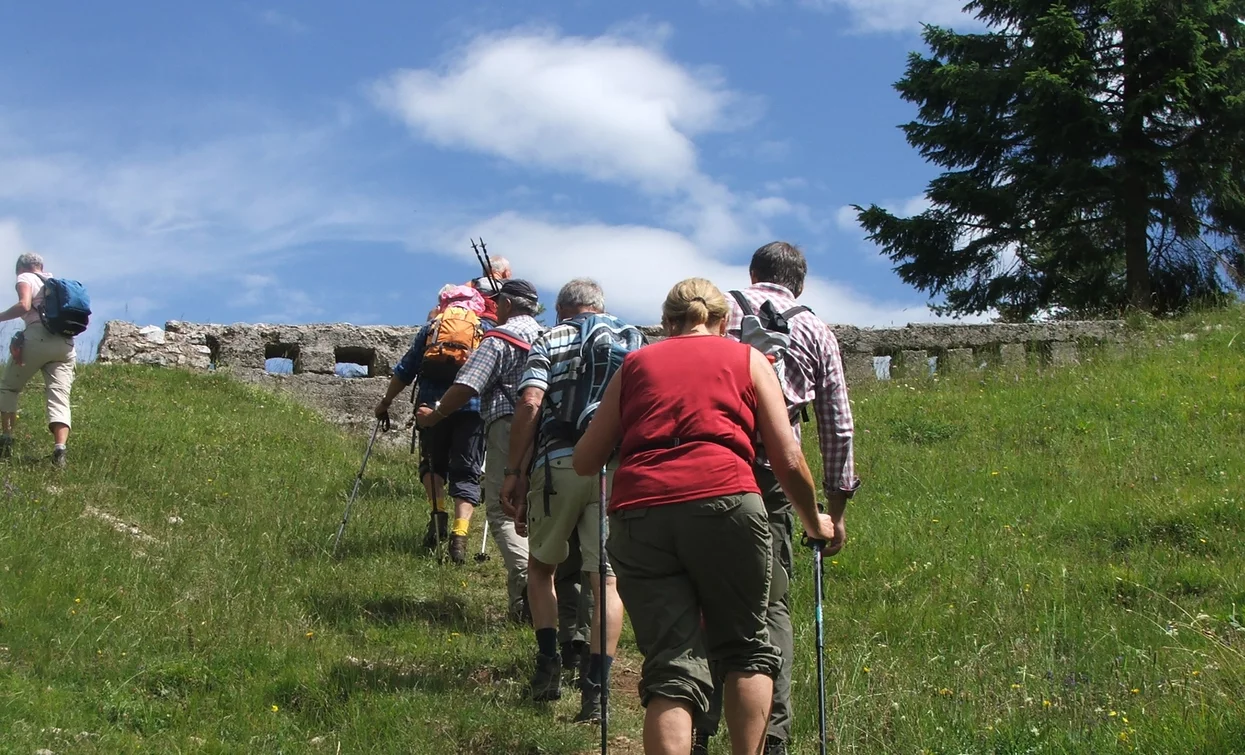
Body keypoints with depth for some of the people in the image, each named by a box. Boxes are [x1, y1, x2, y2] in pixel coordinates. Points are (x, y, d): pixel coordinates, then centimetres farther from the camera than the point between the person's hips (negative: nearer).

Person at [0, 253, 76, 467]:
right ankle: (59, 449, -25)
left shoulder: (26, 278, 11)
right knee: (59, 398, -5)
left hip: (38, 337, -4)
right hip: (65, 344, 5)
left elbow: (24, 305, -9)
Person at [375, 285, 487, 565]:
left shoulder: (430, 329, 17)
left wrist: (386, 402, 23)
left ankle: (438, 513, 0)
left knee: (432, 463, 21)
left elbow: (405, 371, 15)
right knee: (466, 474, 2)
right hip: (474, 408, 0)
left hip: (434, 405, 0)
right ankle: (459, 533, -14)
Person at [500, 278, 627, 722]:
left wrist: (514, 472, -1)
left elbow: (529, 404, -4)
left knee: (541, 564, 20)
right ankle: (595, 691, -7)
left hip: (560, 461, -1)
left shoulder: (550, 341, 11)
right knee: (607, 578, 1)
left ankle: (548, 662, 8)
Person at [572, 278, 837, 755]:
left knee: (670, 670, 3)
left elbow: (584, 461, 22)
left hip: (636, 515, 2)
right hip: (724, 503, -1)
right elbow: (788, 461, 14)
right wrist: (814, 522, 31)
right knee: (746, 650, 18)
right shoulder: (748, 359, 20)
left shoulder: (636, 363, 24)